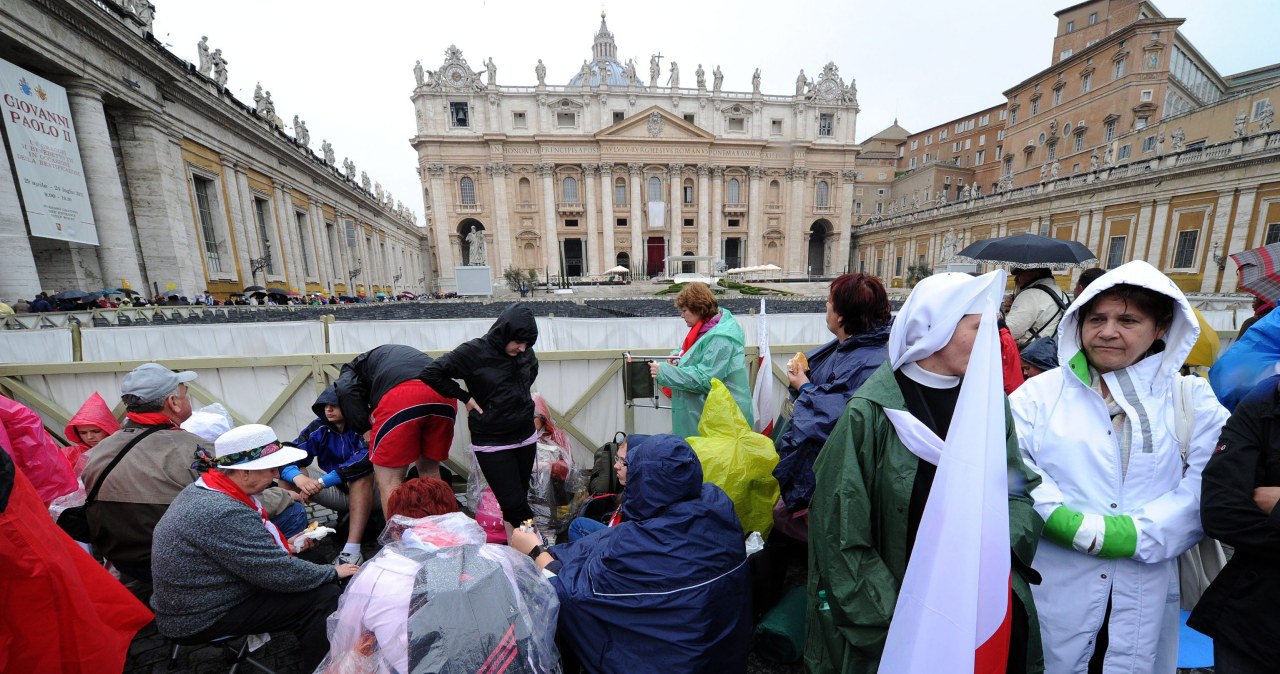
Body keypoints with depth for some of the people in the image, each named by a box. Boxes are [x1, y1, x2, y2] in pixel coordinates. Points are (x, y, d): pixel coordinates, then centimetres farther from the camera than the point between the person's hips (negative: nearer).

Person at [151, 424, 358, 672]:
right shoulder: (223, 513, -32)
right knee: (325, 597, -15)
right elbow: (279, 574, -27)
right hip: (201, 619, -10)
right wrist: (333, 572, -14)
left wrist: (285, 545, 2)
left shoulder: (206, 486, -2)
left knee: (314, 559, 12)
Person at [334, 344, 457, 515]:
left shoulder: (354, 368, 30)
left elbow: (345, 390, 7)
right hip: (444, 393, 6)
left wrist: (367, 430, 11)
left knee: (387, 477, 10)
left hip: (401, 396, -5)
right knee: (430, 471, 22)